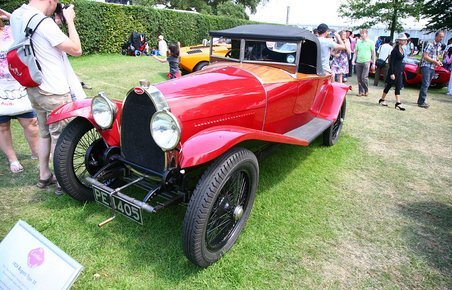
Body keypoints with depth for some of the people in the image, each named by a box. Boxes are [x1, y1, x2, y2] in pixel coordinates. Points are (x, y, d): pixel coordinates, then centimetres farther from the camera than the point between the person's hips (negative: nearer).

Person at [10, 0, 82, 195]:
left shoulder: (16, 16, 5)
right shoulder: (44, 23, -21)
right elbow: (76, 50, -15)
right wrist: (69, 20, -5)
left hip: (33, 89, 9)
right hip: (54, 93, -8)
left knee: (45, 134, 21)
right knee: (60, 138, 4)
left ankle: (44, 176, 33)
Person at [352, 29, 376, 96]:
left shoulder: (370, 42, 1)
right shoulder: (358, 42, 10)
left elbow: (373, 53, 3)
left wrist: (373, 63, -1)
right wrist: (353, 60, 3)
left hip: (366, 62, -4)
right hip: (358, 62, 4)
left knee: (364, 77, -12)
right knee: (359, 78, 4)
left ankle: (366, 90, 7)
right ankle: (361, 91, 14)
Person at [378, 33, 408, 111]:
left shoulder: (402, 49, 10)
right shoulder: (395, 50, -15)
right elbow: (391, 62, -17)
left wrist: (401, 71, 16)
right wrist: (392, 73, -19)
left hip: (399, 70, 8)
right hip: (393, 70, -8)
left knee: (398, 87, 4)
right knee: (389, 85, 2)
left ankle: (398, 103, 5)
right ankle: (382, 100, 15)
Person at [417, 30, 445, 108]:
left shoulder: (439, 46, 15)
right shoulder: (430, 44, -11)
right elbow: (425, 56, -15)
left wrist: (438, 61, 5)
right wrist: (435, 62, -14)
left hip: (432, 68, 8)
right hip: (426, 66, -8)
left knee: (426, 85, 10)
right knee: (425, 84, -13)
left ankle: (420, 100, 16)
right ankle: (421, 102, -11)